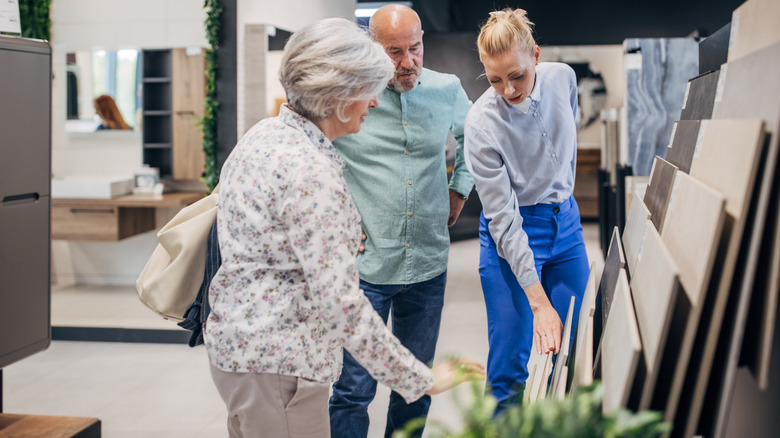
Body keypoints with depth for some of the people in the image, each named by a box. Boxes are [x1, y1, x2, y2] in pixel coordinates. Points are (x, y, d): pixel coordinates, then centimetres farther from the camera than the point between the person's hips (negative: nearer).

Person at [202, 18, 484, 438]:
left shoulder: (264, 135, 6)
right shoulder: (311, 172, -24)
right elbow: (341, 304, -26)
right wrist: (420, 379, -19)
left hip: (234, 340, 10)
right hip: (276, 363, -10)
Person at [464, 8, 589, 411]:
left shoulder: (563, 79, -9)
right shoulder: (481, 123, -24)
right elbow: (503, 220, -24)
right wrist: (539, 303, -28)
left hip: (566, 223, 5)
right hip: (512, 235, -5)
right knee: (509, 367, -4)